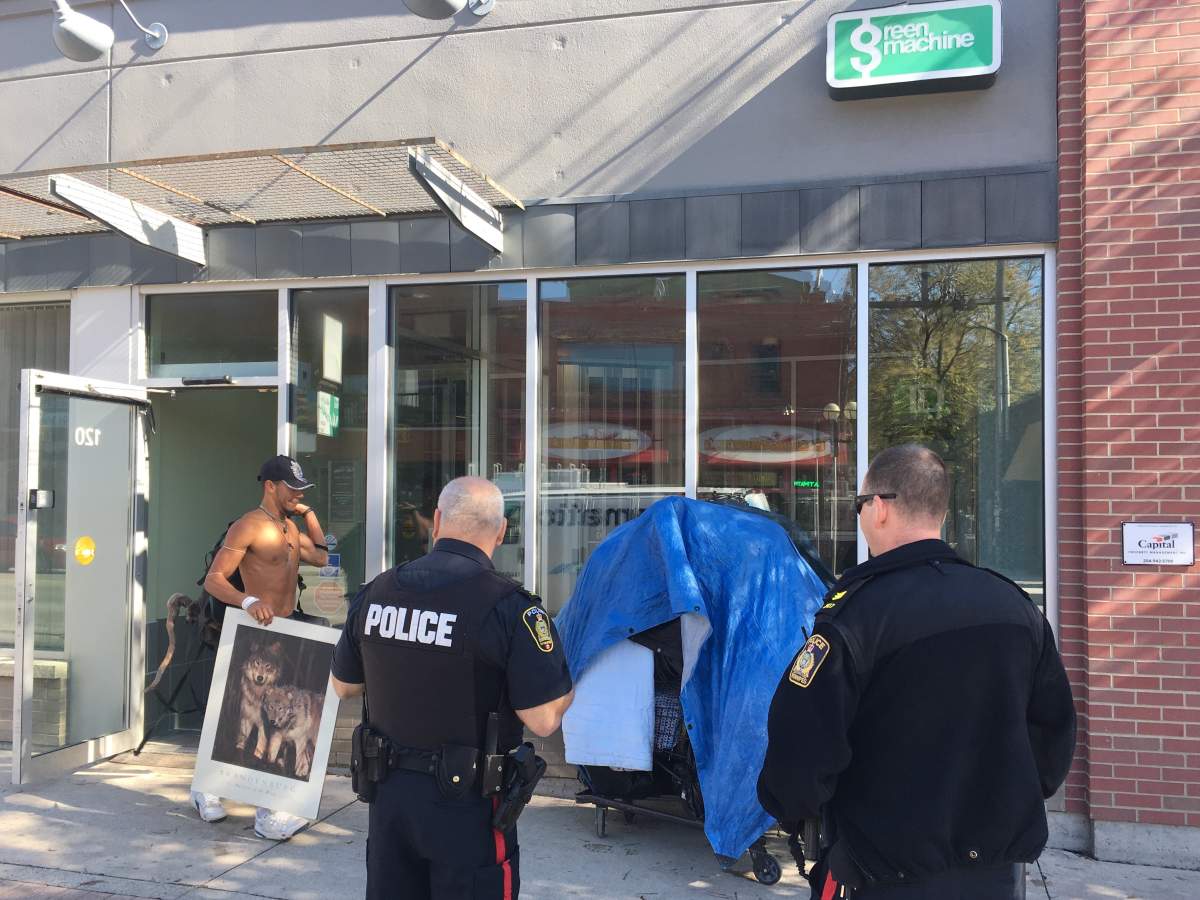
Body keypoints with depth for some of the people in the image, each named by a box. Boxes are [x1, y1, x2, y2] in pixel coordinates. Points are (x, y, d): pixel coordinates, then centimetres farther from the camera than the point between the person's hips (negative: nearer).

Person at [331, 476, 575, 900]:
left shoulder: (375, 593, -2)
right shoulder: (507, 604, -19)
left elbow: (344, 685, 11)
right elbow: (543, 720, -19)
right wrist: (569, 686, 1)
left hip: (388, 791, 5)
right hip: (467, 802, -4)